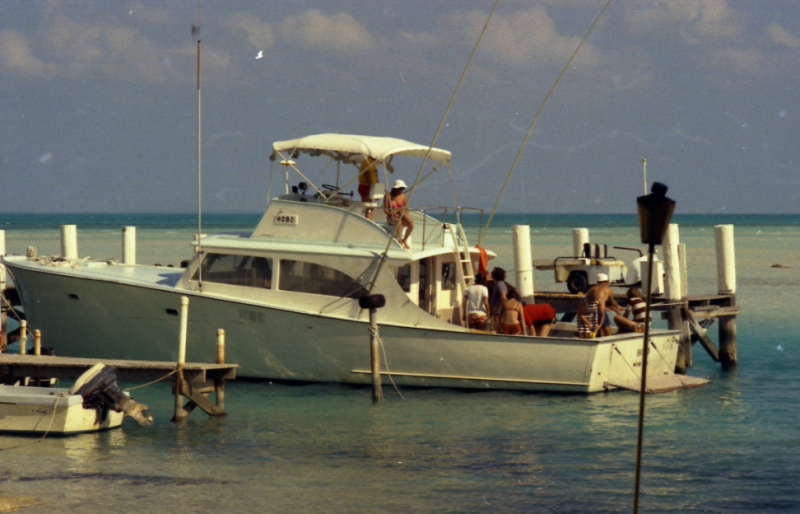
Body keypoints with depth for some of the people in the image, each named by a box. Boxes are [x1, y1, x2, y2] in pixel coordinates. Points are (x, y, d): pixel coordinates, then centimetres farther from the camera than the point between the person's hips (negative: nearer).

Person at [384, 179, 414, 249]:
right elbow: (385, 210, -6)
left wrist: (405, 214, -12)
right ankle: (400, 241, -34)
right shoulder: (388, 196, -5)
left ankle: (404, 240, -11)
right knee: (398, 222, -41)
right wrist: (393, 214, -22)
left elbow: (406, 208, 10)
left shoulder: (403, 196, 7)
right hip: (391, 219, -4)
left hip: (401, 217, 4)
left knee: (411, 223, -28)